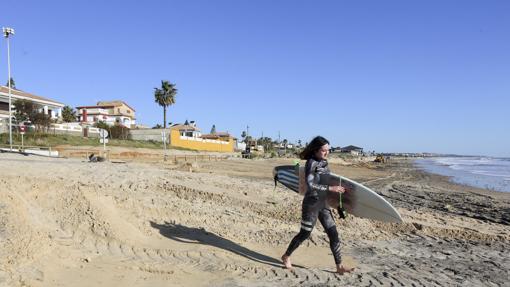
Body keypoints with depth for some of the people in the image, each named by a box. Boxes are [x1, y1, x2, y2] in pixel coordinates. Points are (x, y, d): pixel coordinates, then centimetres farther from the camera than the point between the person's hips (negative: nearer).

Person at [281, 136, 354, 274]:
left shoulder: (324, 162, 6)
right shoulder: (311, 163, -17)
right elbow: (310, 185, -28)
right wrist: (331, 188, -29)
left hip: (322, 204, 7)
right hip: (311, 204, -7)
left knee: (333, 234, 4)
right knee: (304, 233, 7)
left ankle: (339, 267, 13)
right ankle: (286, 256, 29)